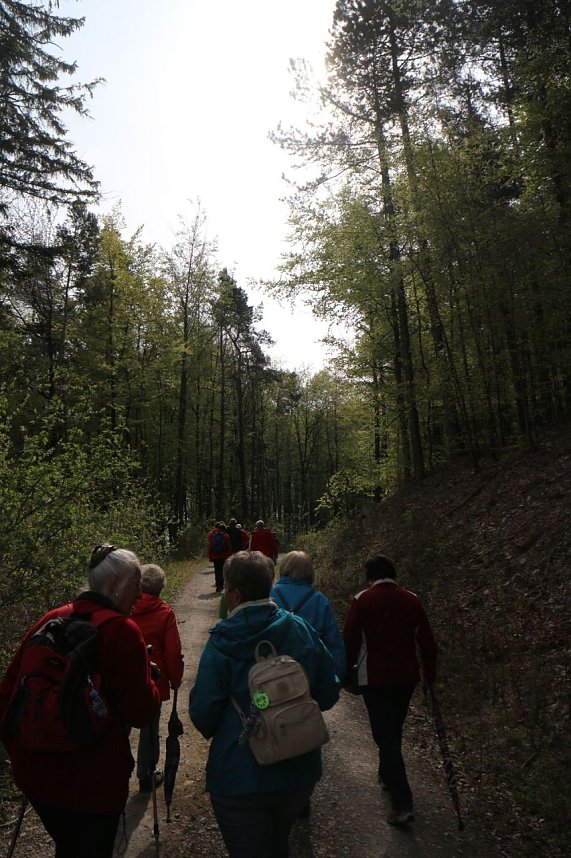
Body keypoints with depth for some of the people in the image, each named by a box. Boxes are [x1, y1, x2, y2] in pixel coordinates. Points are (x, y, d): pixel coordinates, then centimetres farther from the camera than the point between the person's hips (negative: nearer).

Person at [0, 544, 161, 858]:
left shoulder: (50, 620, -5)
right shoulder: (123, 631, -22)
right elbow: (142, 712, -19)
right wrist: (147, 676, 0)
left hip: (35, 772, 6)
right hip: (92, 780, -6)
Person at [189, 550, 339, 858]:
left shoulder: (222, 642, -21)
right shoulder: (302, 630, -11)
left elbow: (202, 714, -17)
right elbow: (329, 693, -3)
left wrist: (214, 730, 6)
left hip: (240, 778, -4)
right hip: (299, 772, 5)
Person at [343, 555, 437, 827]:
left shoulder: (363, 600, -12)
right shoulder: (411, 600, -1)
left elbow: (350, 640, -10)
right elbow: (427, 641, 2)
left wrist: (346, 673, 3)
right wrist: (430, 675, 15)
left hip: (375, 677, -5)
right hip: (406, 676, 5)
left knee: (385, 736, 3)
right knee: (394, 730, 23)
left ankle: (402, 803, 0)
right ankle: (387, 776, 42)